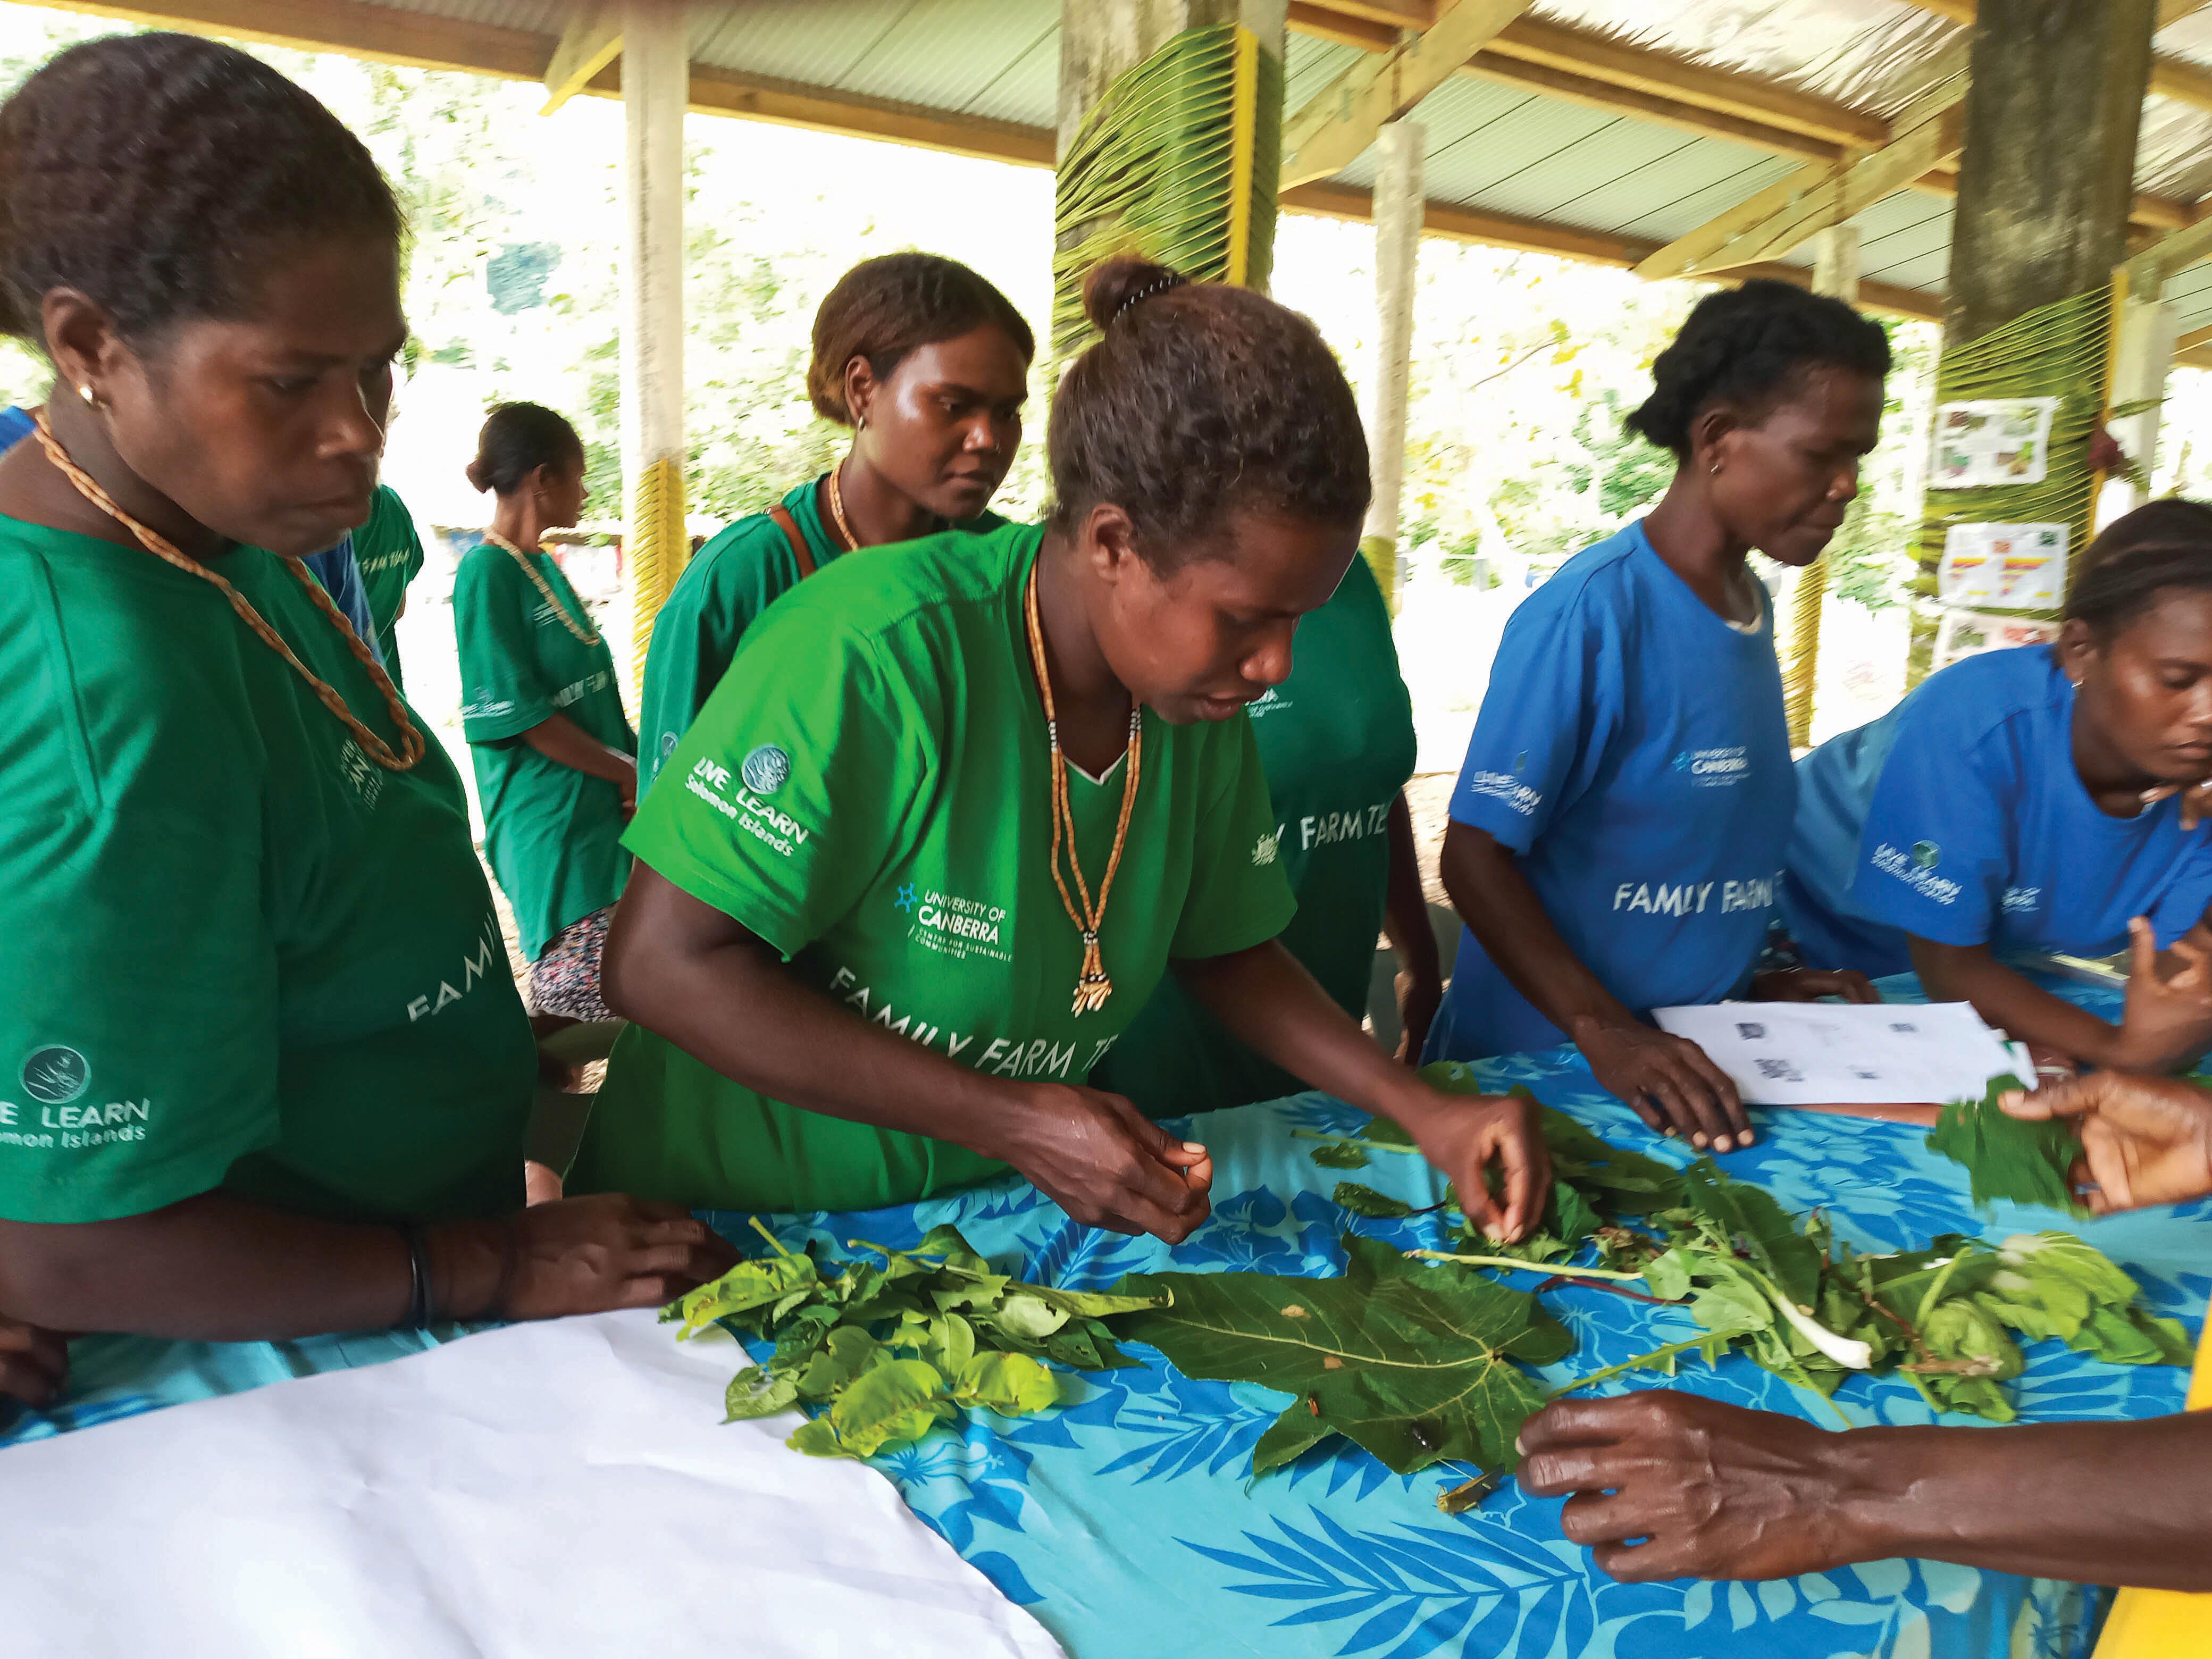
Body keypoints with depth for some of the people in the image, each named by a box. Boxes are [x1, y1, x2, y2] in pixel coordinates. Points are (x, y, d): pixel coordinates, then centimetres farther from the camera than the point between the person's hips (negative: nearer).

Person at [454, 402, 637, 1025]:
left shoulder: (543, 565, 13)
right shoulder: (487, 573, -13)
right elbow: (523, 716, -17)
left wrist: (637, 759, 3)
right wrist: (630, 774, -10)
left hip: (600, 804, 8)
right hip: (549, 821, -8)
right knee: (572, 997, -6)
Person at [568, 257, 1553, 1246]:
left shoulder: (1201, 701, -10)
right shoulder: (878, 653, -31)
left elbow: (1224, 949, 4)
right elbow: (659, 965, -29)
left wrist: (1419, 1109, -8)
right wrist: (1014, 1123, -30)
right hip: (729, 1227, 0)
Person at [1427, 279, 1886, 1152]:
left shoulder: (1754, 604, 7)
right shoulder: (1590, 611, -17)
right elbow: (1475, 856, -19)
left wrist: (1744, 979, 7)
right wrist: (1605, 1034, -26)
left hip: (1691, 1059, 6)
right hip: (1539, 1074, -6)